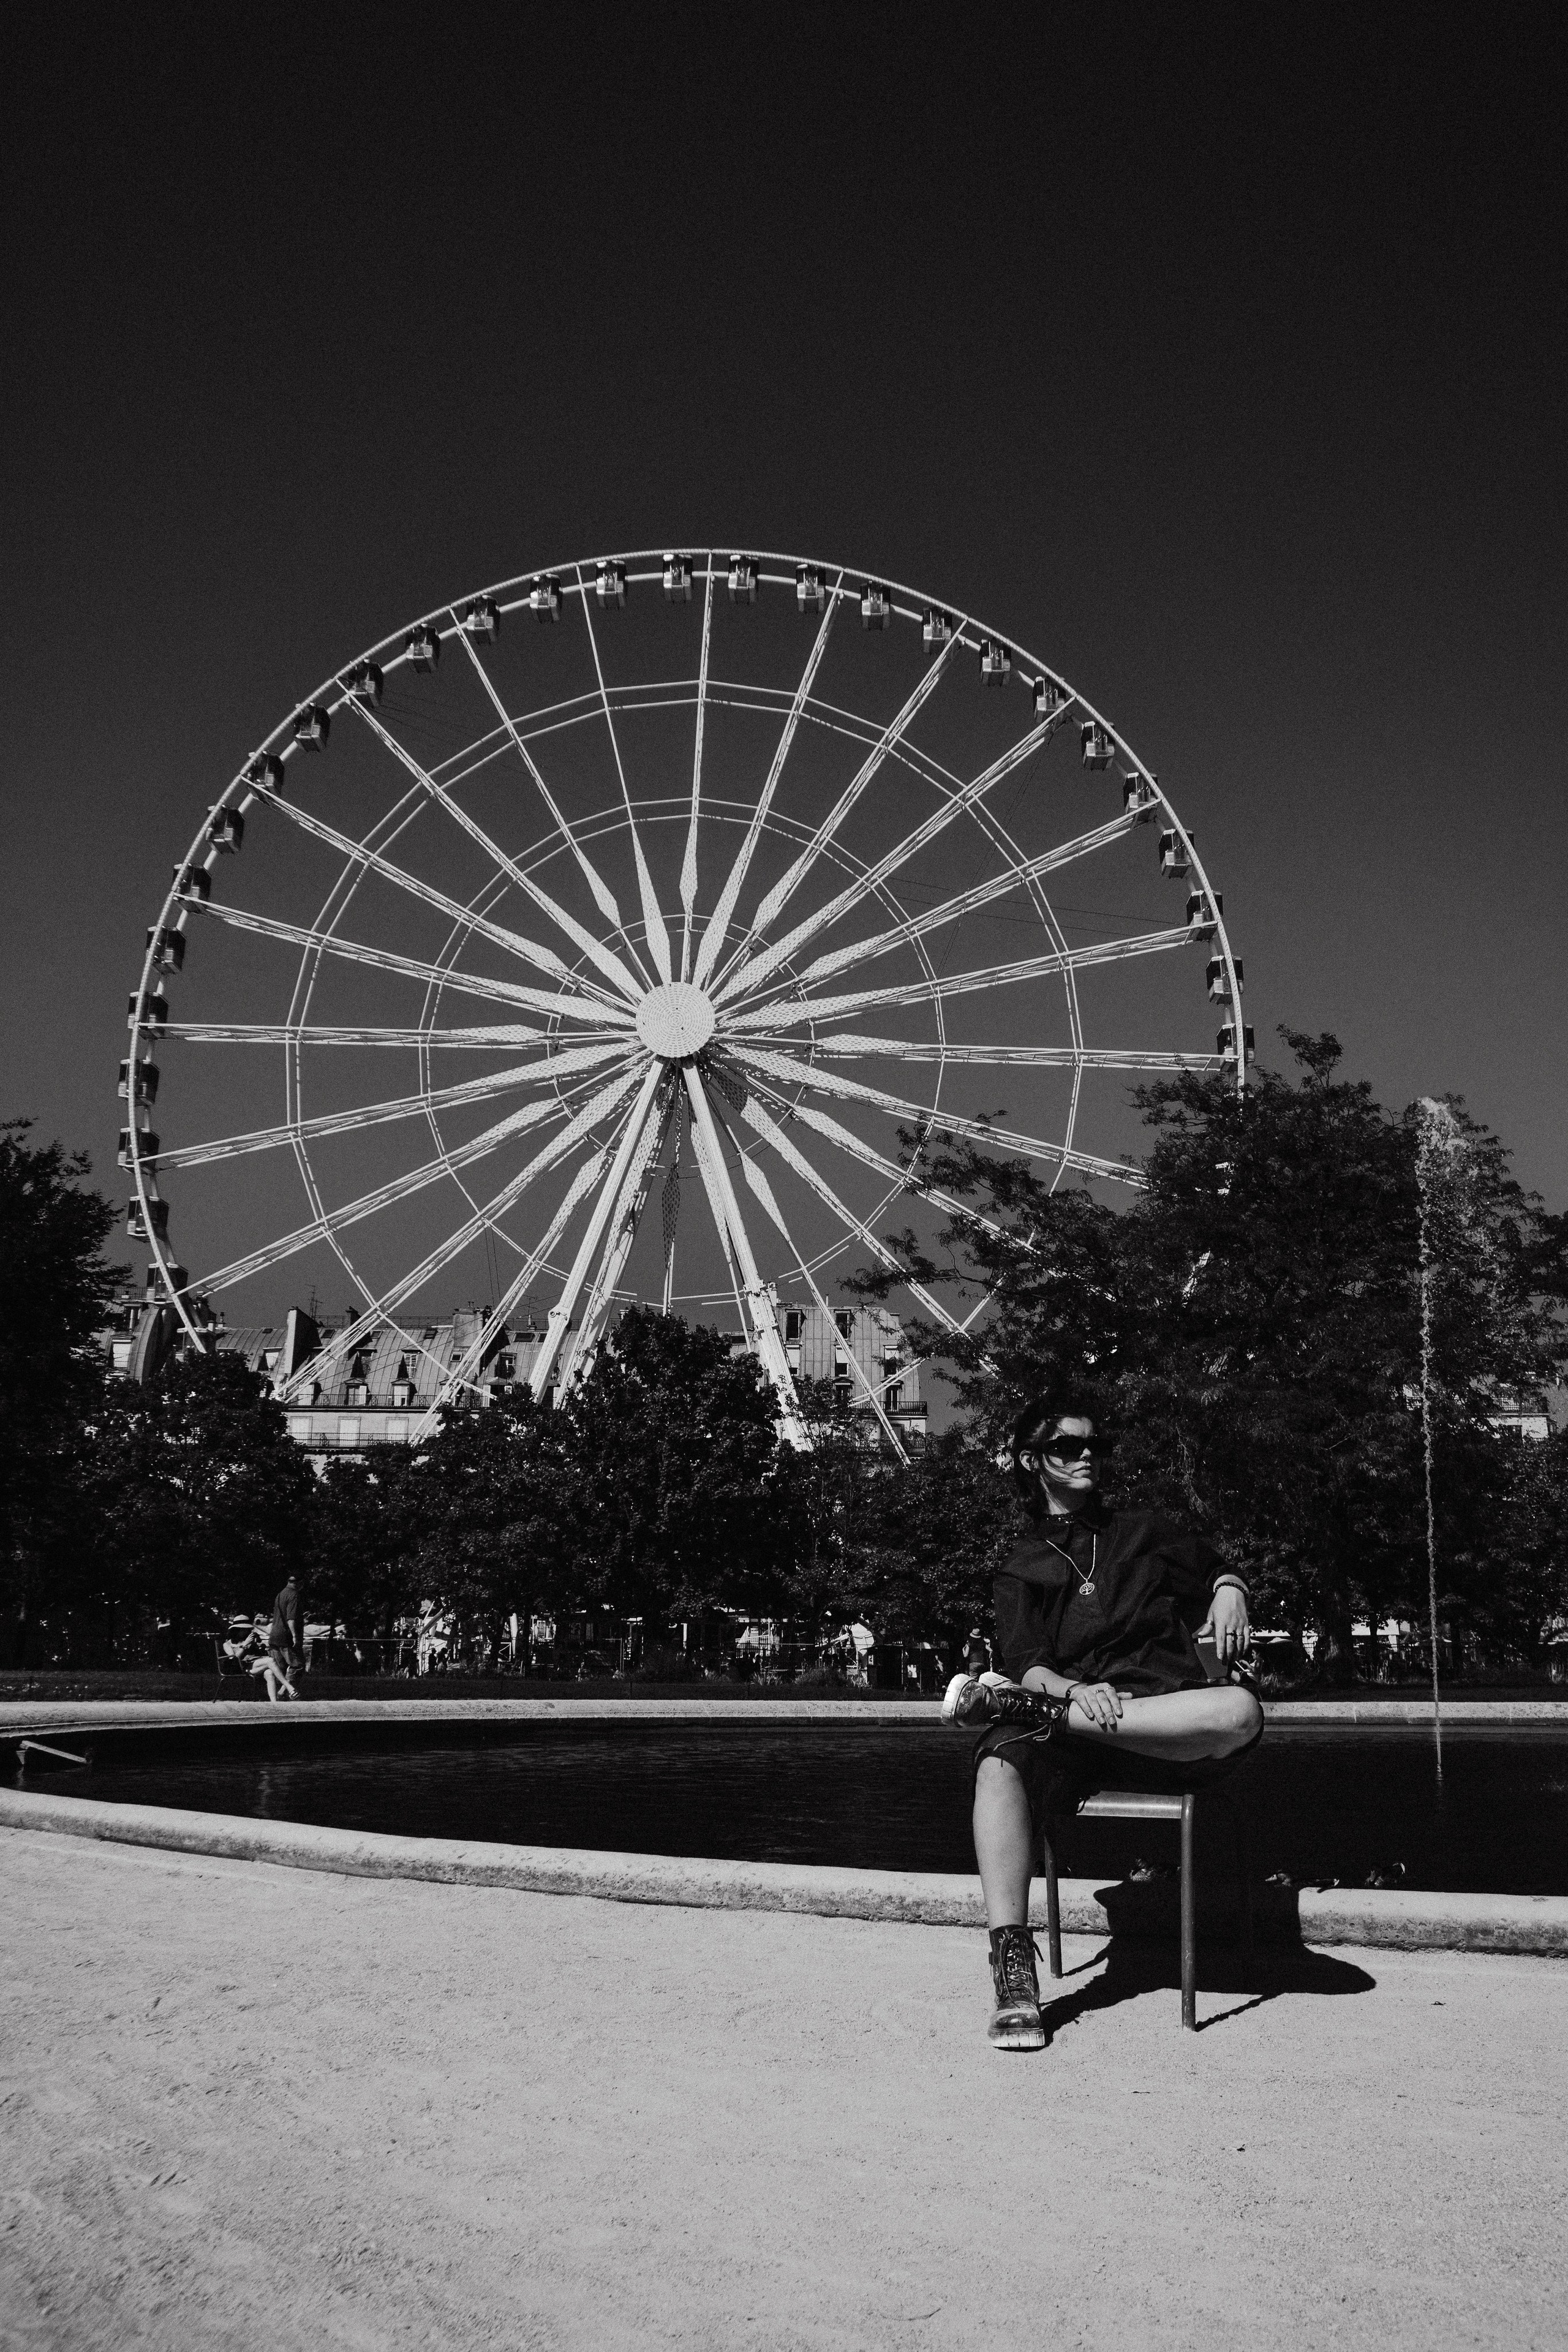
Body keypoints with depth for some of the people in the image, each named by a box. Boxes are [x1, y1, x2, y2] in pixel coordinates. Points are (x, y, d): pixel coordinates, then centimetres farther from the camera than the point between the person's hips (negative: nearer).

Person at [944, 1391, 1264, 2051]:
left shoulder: (1144, 1531, 25)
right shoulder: (1022, 1568, 19)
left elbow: (1217, 1570, 32)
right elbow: (1027, 1664, 5)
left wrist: (1228, 1593, 5)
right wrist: (1075, 1691, -19)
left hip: (1169, 1724, 1)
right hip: (1074, 1714, -1)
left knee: (1240, 1711, -35)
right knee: (1001, 1756, -35)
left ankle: (1016, 1704, -32)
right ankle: (1013, 1969, -41)